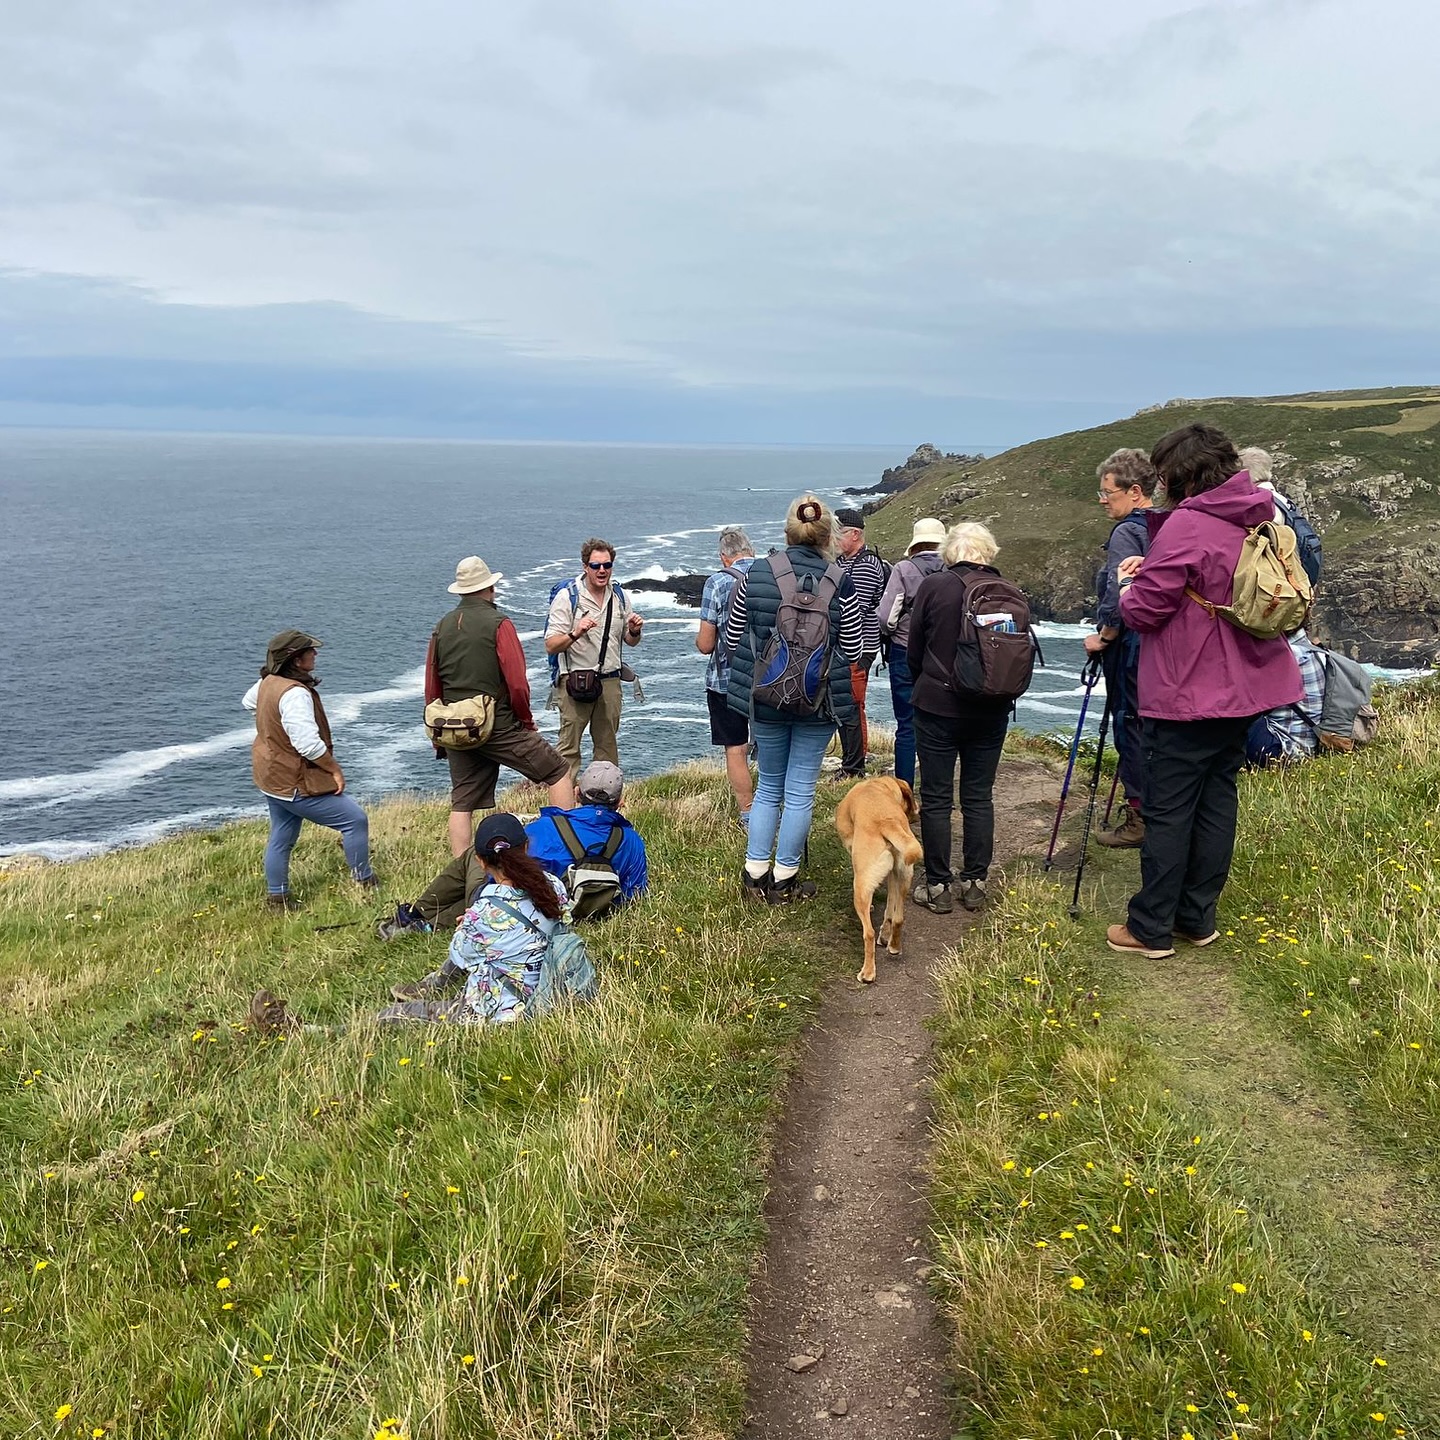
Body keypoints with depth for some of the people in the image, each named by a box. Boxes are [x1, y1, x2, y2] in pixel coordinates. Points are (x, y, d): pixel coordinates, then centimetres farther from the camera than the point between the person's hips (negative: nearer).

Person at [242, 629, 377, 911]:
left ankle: (276, 898, 32)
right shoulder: (295, 693, -28)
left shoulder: (267, 682, 3)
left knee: (281, 837, 21)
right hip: (296, 783, -11)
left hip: (272, 777, 11)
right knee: (355, 820, -4)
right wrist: (334, 769, -18)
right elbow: (308, 743, -31)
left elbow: (248, 700, 27)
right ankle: (366, 885, 6)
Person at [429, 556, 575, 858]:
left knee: (461, 804, 10)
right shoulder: (498, 623, -8)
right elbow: (517, 683, -13)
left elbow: (431, 689, 12)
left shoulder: (442, 627, 9)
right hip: (498, 726, -6)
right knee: (558, 770, 5)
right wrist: (527, 721, 2)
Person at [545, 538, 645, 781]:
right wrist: (575, 634, -28)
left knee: (607, 743, 12)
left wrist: (634, 631, -4)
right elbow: (551, 645, -11)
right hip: (575, 679, -5)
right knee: (569, 745, -6)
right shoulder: (567, 596, -7)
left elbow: (630, 641, 19)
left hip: (610, 679, 5)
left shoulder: (620, 596, 10)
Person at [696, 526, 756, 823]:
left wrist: (698, 638, 10)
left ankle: (749, 815, 11)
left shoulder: (717, 583, -12)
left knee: (736, 749, 8)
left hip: (727, 679, -3)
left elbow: (705, 645, -12)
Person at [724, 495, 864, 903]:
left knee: (769, 784, 18)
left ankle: (754, 874, 18)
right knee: (800, 790, 9)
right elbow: (853, 651, -3)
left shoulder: (755, 574, -6)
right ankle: (784, 881, 16)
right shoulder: (840, 584, -10)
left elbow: (732, 638, 0)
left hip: (764, 697, 2)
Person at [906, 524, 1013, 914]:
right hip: (992, 710, 3)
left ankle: (938, 886, 10)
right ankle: (975, 883, 17)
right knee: (979, 797, 11)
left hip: (938, 706, -3)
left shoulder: (933, 586, -9)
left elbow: (914, 651, -1)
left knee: (936, 798, 5)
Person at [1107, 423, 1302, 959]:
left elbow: (1143, 611, -17)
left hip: (1186, 694, -8)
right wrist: (1152, 567, 6)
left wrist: (1128, 582, 4)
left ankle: (1151, 929, 6)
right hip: (1241, 690, 8)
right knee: (1217, 799, 13)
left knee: (1168, 810, -1)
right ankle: (1198, 917, 21)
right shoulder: (1257, 519, 8)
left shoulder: (1186, 525, -18)